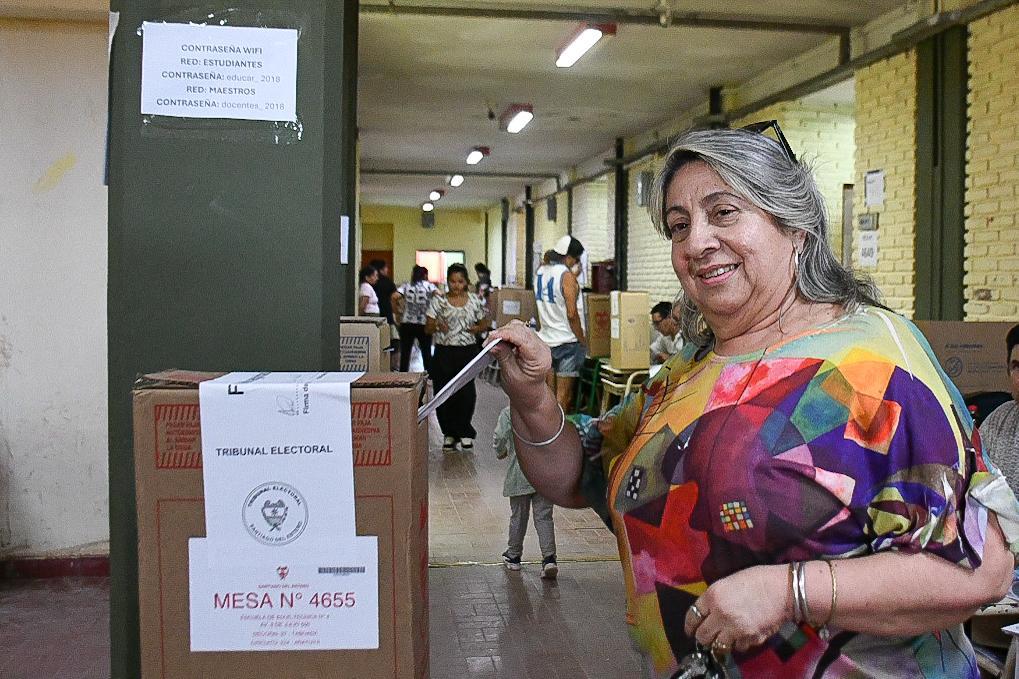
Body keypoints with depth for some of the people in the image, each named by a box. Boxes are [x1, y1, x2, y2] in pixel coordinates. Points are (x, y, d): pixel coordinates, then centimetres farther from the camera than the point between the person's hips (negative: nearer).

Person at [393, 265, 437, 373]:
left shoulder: (406, 286, 7)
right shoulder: (429, 286, 4)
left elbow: (395, 297, -9)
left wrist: (398, 309, 4)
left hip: (406, 324, 1)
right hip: (424, 324, -1)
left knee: (405, 352, 6)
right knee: (426, 352, 11)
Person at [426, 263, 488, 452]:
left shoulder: (474, 300, 6)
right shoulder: (438, 301, 2)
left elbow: (484, 323, 17)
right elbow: (427, 328, 2)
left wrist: (477, 328, -5)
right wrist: (437, 326, -20)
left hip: (468, 352, 0)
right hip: (444, 353, 0)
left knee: (467, 394, -8)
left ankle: (464, 433, 11)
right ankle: (449, 433, 17)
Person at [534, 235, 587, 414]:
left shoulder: (540, 271, 7)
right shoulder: (566, 275, -14)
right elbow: (572, 314, -17)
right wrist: (582, 341, -8)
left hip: (545, 338, 7)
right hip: (566, 341, -7)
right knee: (564, 394, -1)